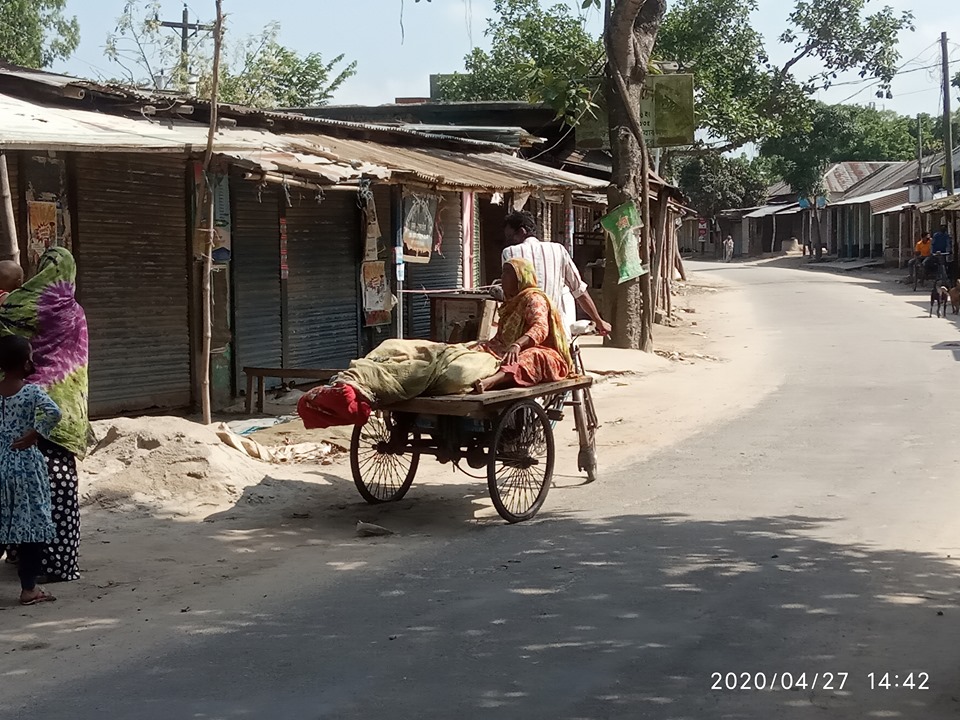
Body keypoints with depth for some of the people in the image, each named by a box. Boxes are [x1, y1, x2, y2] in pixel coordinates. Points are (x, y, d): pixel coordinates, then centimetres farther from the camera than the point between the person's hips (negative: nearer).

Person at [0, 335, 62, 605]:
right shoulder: (32, 391, -12)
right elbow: (53, 412, -29)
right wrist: (34, 436, -17)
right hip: (25, 466, -4)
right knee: (32, 525, 3)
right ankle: (28, 588, 4)